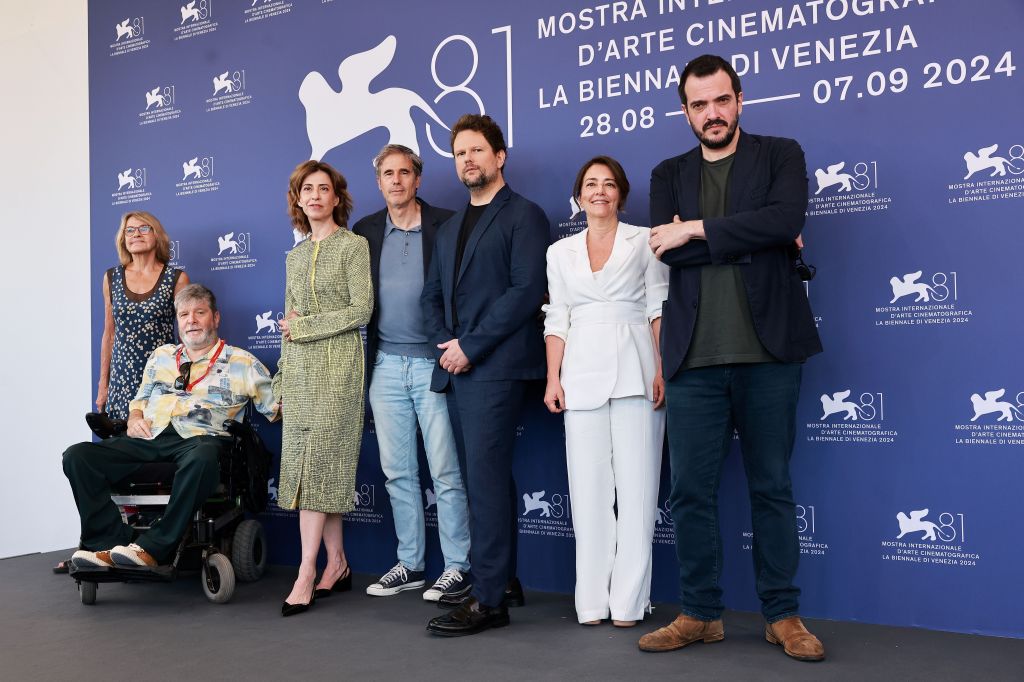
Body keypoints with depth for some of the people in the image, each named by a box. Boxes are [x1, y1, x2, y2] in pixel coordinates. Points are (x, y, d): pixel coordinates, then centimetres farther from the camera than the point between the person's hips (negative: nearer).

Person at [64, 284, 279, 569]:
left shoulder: (242, 363, 12)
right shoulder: (161, 356, 26)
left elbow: (278, 408, 7)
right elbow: (140, 400, 32)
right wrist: (134, 420, 10)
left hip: (200, 438, -4)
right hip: (149, 438, 5)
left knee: (202, 458, -42)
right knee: (77, 456, -17)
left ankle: (153, 547, -34)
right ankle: (111, 545, -22)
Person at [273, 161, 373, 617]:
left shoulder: (353, 245, -1)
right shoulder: (295, 255, 18)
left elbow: (361, 310, -10)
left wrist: (305, 326, -8)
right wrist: (282, 376, 15)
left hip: (337, 363, -6)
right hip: (299, 369, 7)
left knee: (318, 463, -10)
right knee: (305, 464, 3)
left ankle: (308, 571, -8)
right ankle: (337, 564, 11)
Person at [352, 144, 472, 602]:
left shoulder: (445, 225, -1)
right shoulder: (365, 232, 11)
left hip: (433, 362, -4)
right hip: (385, 365, 4)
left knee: (445, 471, -2)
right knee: (397, 471, 9)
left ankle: (457, 568, 7)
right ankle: (409, 564, 20)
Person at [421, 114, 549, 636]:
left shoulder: (523, 216, -1)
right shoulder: (449, 229, 22)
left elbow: (527, 290, -13)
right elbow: (432, 295, 20)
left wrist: (470, 347, -14)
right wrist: (445, 343, 0)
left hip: (496, 365, -8)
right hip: (455, 368, 8)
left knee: (486, 478, -11)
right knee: (484, 477, 11)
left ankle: (490, 599, -6)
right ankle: (503, 579, 21)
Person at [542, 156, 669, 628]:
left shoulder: (644, 241, 7)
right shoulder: (561, 252, 15)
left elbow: (659, 308, 2)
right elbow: (556, 319, 11)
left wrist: (662, 369, -9)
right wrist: (553, 378, 2)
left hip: (635, 371, -2)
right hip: (582, 374, 2)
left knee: (635, 483, -3)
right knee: (588, 486, 2)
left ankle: (628, 601, 4)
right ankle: (592, 601, 8)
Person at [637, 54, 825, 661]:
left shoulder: (780, 155, 8)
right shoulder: (669, 174, 14)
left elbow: (786, 218, -13)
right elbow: (665, 250, -3)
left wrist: (697, 230, -11)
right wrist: (752, 240, -7)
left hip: (768, 351, -2)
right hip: (694, 358, 2)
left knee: (772, 487, 6)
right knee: (692, 491, 4)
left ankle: (784, 615, 18)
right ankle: (701, 615, 18)